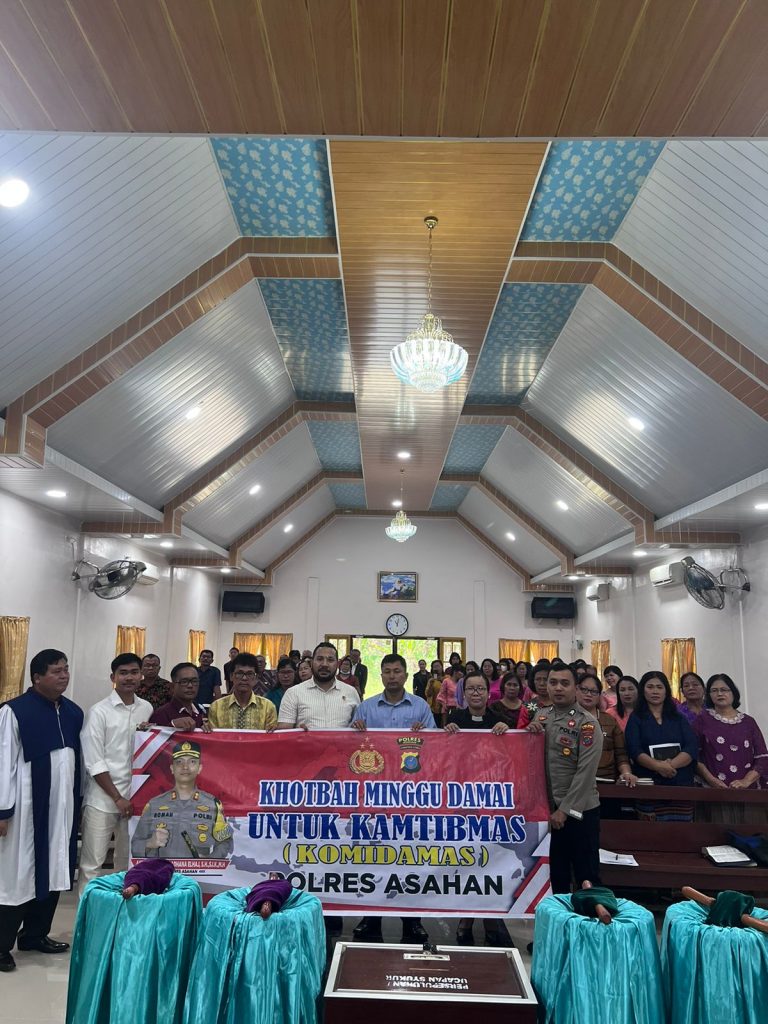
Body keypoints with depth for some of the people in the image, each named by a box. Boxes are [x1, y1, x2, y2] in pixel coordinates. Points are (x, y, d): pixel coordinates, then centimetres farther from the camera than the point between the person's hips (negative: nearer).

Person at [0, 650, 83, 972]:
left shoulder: (73, 712, 6)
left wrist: (77, 801, 12)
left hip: (62, 805, 6)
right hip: (27, 806, -6)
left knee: (53, 870, 13)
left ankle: (35, 934, 29)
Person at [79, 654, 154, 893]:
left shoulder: (147, 709, 5)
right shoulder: (99, 712, -8)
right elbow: (94, 763, -10)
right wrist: (117, 798, -11)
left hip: (135, 796, 4)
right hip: (102, 798, -4)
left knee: (129, 861, 15)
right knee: (92, 863, 1)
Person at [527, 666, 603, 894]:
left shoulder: (587, 723, -11)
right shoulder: (540, 716, 6)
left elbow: (585, 772, -16)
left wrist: (565, 809, -16)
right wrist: (530, 732, -6)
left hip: (580, 811, -5)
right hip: (548, 808, 5)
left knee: (586, 875, 6)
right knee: (556, 873, 17)